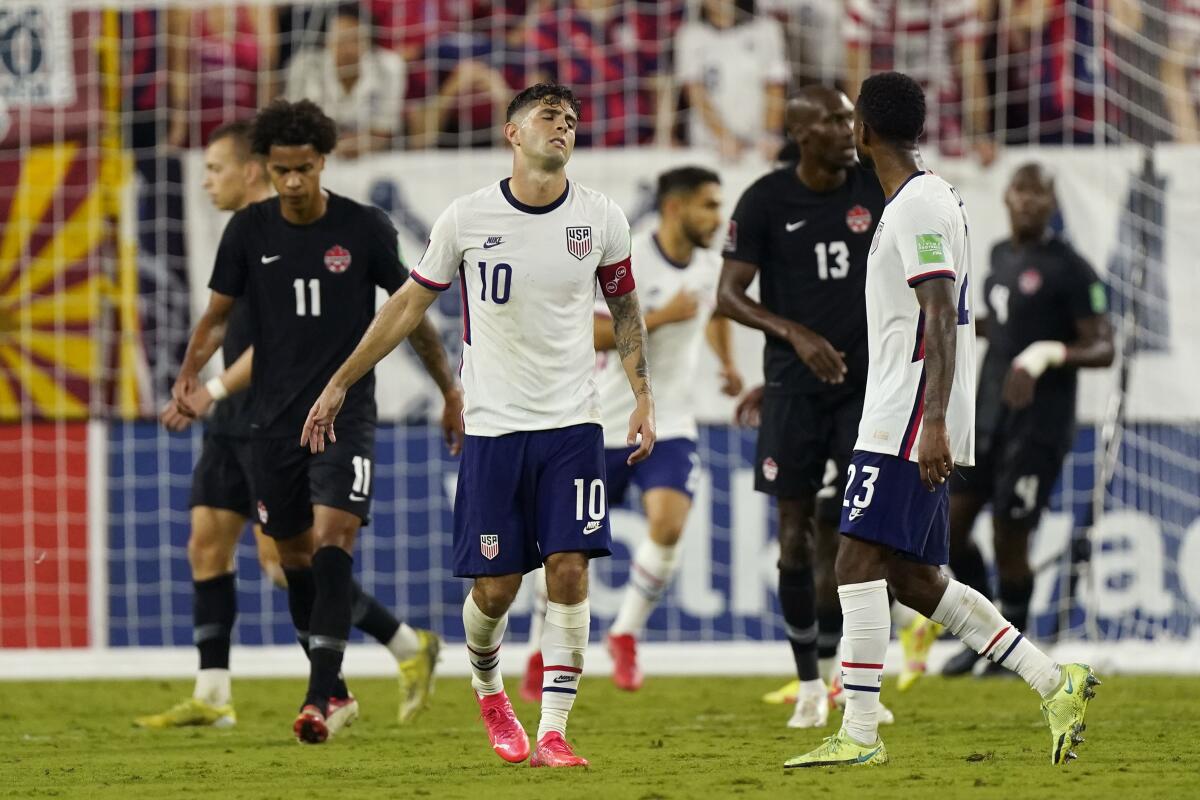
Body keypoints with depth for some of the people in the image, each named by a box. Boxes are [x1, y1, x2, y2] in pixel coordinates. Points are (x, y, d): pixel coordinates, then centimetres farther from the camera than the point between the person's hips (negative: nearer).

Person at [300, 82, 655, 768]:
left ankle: (553, 732, -4)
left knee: (570, 573, -10)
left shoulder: (602, 219, -1)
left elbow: (626, 308, 15)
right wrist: (339, 385, 8)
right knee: (495, 587, 1)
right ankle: (489, 691, 31)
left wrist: (643, 397, 6)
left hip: (573, 426, 1)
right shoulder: (468, 218, -4)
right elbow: (410, 304, 7)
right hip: (493, 427, -1)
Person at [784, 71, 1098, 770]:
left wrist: (933, 423, -27)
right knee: (916, 579, 10)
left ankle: (859, 734, -13)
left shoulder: (919, 208, -13)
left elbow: (941, 319, -21)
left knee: (859, 563, -11)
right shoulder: (930, 199, 19)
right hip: (905, 424, 10)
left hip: (906, 426, -10)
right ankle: (1056, 682, 10)